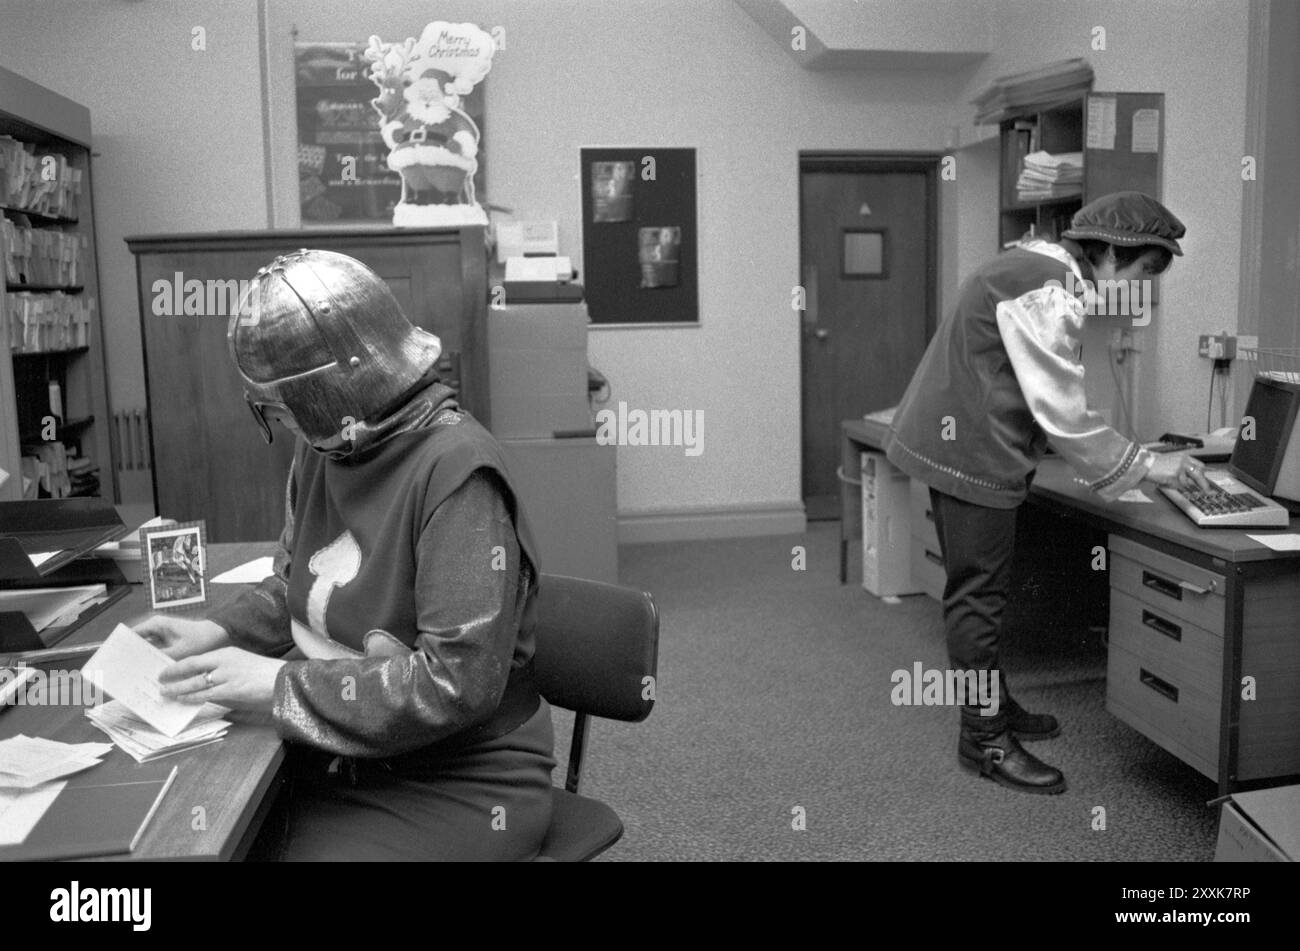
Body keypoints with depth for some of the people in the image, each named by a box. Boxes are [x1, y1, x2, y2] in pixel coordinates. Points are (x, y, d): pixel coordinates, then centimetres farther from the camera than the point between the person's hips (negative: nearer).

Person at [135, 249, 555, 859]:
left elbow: (458, 681, -26)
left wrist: (278, 684, -22)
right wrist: (218, 633, -1)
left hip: (457, 784, -7)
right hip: (336, 758, 7)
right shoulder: (324, 446, 3)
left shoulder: (457, 472, -22)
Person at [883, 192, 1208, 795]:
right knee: (978, 595, -2)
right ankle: (984, 740, 9)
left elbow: (1046, 400, 19)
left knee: (981, 591, 19)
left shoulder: (1039, 267, 13)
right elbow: (1063, 415, -20)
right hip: (970, 454, -11)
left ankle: (995, 706, 33)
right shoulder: (1047, 293, -20)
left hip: (957, 444, 11)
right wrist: (1145, 466, -11)